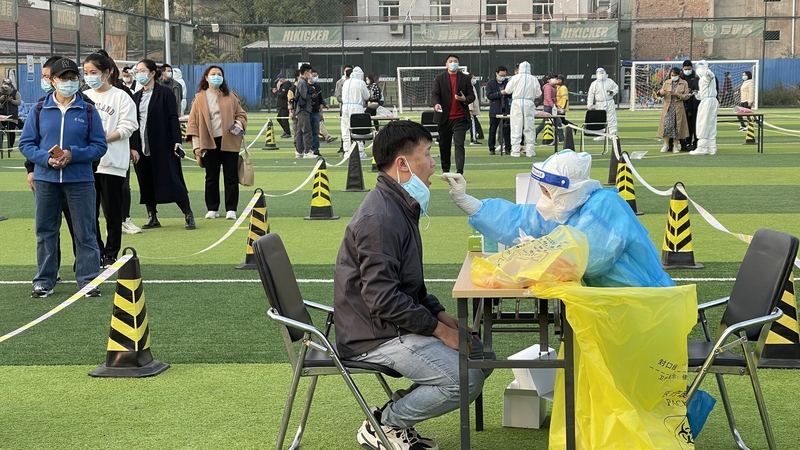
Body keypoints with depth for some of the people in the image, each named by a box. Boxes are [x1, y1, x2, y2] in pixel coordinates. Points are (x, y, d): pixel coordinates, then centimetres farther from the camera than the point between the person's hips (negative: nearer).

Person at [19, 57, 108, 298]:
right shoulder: (40, 111, 3)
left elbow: (99, 146, -2)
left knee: (85, 232, 2)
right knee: (45, 231, 9)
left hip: (80, 180, -1)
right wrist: (45, 159, -14)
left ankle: (88, 280, 11)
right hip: (45, 180, 1)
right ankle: (44, 281, 19)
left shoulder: (89, 111, 0)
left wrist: (73, 155, -16)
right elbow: (25, 143, 3)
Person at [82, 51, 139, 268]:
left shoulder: (121, 97, -2)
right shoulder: (83, 97, 10)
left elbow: (127, 127, -7)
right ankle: (96, 255, 14)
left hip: (112, 163, -4)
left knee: (112, 213, 3)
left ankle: (111, 255, 12)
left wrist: (102, 140, -16)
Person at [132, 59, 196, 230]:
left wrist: (177, 141, -16)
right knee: (146, 183, 6)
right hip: (142, 147, 6)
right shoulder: (136, 96, 13)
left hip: (163, 145, -5)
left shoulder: (165, 93, -2)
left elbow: (173, 118, -7)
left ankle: (188, 216, -2)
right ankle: (152, 217, 14)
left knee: (172, 180, -7)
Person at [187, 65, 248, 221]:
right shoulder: (200, 98, 4)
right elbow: (193, 122, 3)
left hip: (229, 142, 0)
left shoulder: (230, 97, 6)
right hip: (209, 142, 0)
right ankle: (212, 209, 15)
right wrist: (196, 145, -4)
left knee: (231, 177, 1)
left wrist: (239, 125, -11)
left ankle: (231, 209, 6)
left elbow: (241, 114, 12)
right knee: (211, 177, 6)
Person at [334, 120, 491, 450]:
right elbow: (383, 299, -25)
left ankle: (396, 412, 10)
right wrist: (440, 330, -17)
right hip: (375, 336, -10)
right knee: (466, 380, -19)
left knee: (481, 357, 7)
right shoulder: (380, 218, -22)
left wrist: (442, 316, 6)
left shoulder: (400, 207, 12)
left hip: (397, 324, 10)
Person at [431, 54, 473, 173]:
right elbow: (434, 94, -1)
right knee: (444, 145, 9)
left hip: (460, 117, -1)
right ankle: (445, 171, 21)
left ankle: (459, 172, -14)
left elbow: (472, 96, 9)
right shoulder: (439, 78, 6)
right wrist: (436, 103, -23)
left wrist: (465, 99, -13)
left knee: (459, 144, -10)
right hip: (444, 117, 1)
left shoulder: (465, 78, 8)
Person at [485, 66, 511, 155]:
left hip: (505, 110, 2)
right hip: (495, 110, -2)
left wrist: (507, 93, -12)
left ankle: (508, 148, 4)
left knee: (507, 131, 0)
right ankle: (491, 149, 11)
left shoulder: (507, 82, 9)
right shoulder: (490, 83, 2)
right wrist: (500, 93, -19)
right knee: (492, 131, 4)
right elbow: (489, 95, -9)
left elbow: (511, 96, 10)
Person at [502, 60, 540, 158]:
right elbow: (538, 93, 5)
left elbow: (508, 90, 1)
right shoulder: (533, 79, 1)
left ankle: (515, 151, -1)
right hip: (529, 103, 2)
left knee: (516, 127, 1)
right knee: (529, 128, 7)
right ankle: (530, 151, 7)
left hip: (517, 103, -1)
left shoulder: (515, 78, -4)